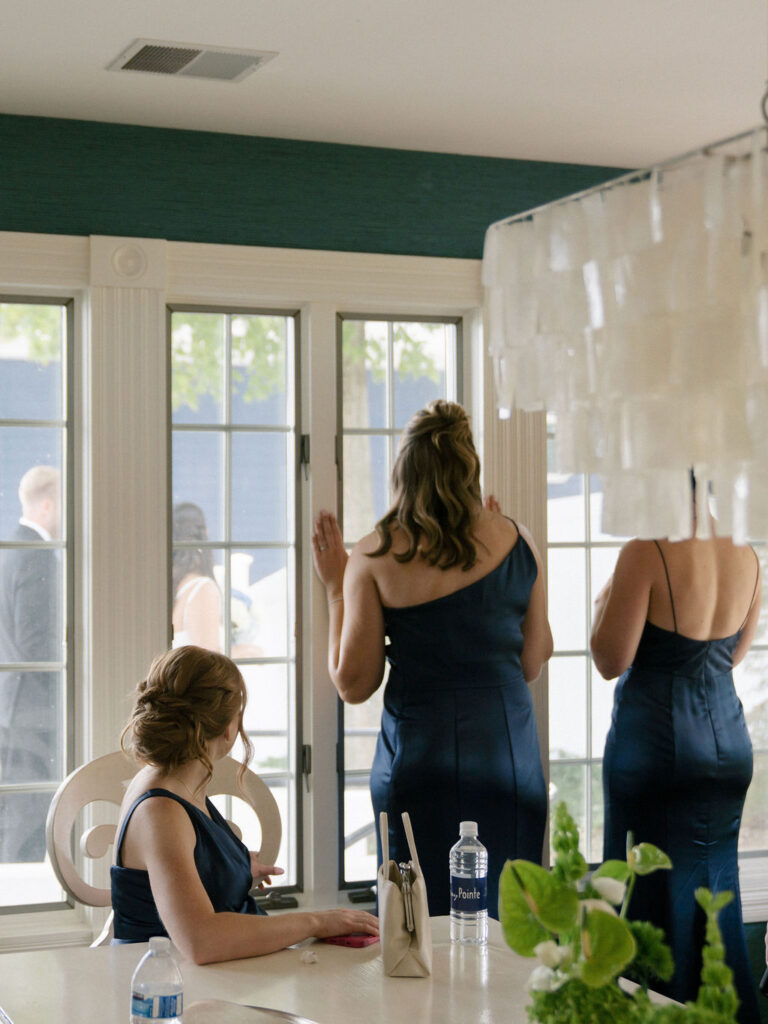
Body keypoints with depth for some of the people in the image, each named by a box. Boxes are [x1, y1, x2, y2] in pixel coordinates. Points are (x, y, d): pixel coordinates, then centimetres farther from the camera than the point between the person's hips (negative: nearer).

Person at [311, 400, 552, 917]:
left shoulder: (373, 558, -5)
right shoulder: (517, 544, 0)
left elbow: (353, 684, -2)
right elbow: (532, 664, 10)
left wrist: (335, 589, 9)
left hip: (419, 756, -2)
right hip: (508, 752, 2)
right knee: (504, 915, 10)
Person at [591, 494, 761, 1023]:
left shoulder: (647, 553, -17)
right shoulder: (746, 556, 2)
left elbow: (612, 661, -14)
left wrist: (604, 603, 3)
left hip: (656, 736, -6)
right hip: (727, 733, 6)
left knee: (655, 887, 6)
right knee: (716, 886, 17)